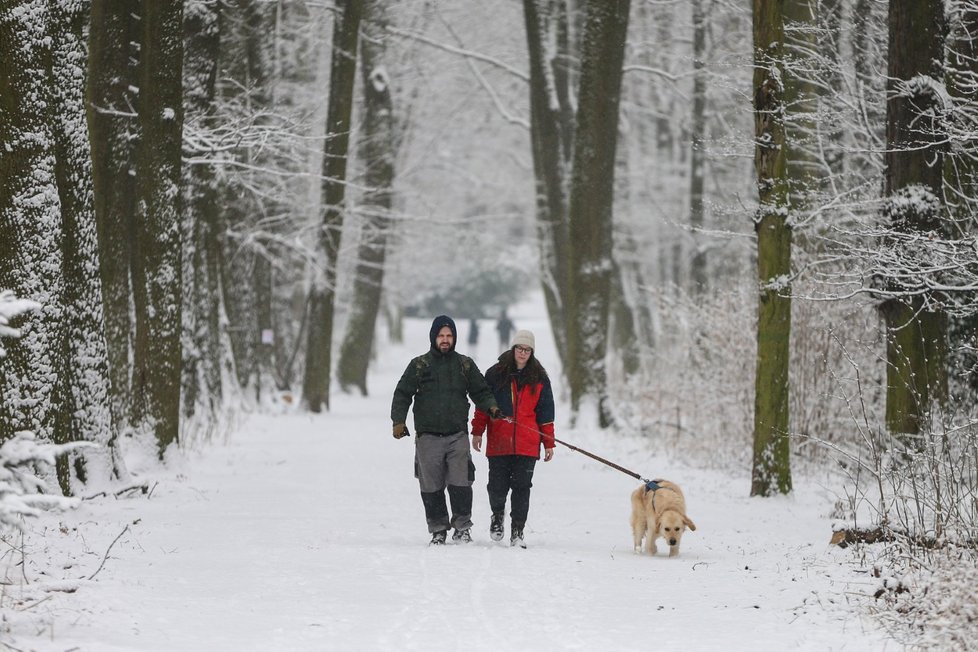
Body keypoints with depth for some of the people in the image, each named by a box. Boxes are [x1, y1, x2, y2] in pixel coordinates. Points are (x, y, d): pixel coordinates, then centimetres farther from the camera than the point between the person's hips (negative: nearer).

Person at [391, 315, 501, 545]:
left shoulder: (465, 364, 11)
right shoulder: (419, 365, 7)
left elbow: (480, 392, 16)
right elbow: (402, 394, 7)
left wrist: (491, 407, -4)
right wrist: (398, 420, -6)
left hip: (457, 435, 0)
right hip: (428, 437, 0)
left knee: (460, 483, -11)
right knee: (431, 487, 1)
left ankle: (462, 526, 1)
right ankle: (438, 530, 11)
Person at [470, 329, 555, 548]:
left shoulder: (539, 378, 8)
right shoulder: (496, 374, 5)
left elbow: (546, 412, 10)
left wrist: (549, 444, 8)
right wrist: (477, 431, 5)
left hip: (527, 445, 0)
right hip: (499, 443, 0)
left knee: (522, 487, -2)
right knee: (497, 486, -2)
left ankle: (517, 532, 6)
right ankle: (497, 514, 29)